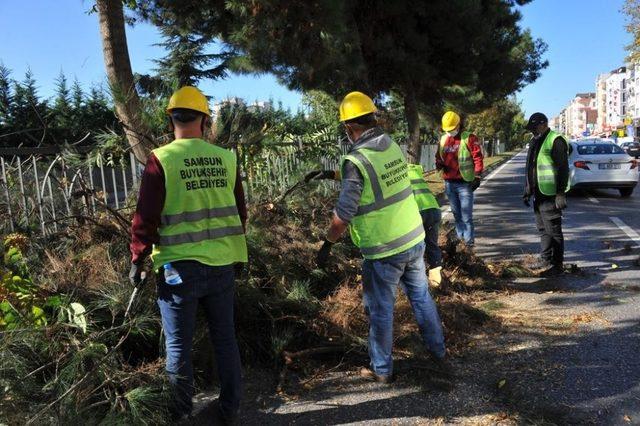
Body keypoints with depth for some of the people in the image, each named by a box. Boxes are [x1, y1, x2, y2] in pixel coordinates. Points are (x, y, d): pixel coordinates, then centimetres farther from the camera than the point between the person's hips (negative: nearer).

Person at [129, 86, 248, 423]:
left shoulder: (161, 159, -10)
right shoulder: (226, 158, 2)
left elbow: (146, 217, -10)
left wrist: (137, 259, 2)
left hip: (179, 266, -3)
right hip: (222, 265, 4)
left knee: (178, 344, 12)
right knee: (225, 338, 15)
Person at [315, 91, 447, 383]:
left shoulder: (356, 161, -20)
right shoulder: (393, 147, 1)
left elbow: (344, 213, -19)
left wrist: (327, 245, -6)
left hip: (384, 251, -6)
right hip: (414, 239, 7)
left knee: (380, 310, 10)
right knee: (421, 296, 22)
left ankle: (382, 370, 26)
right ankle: (438, 352, 38)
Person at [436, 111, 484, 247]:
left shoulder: (469, 138, -7)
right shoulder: (443, 139, 10)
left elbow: (478, 157, -10)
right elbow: (439, 156, 20)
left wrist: (477, 177, -13)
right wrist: (439, 164, -3)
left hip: (464, 183, -6)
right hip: (449, 183, 6)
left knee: (466, 214, -5)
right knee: (456, 213, 15)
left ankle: (469, 240, 2)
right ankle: (460, 236, 26)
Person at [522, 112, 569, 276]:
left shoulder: (555, 140, -13)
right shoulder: (535, 142, 17)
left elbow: (563, 168, -18)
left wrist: (561, 193, -22)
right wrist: (527, 191, 23)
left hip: (550, 195, -10)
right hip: (539, 195, 10)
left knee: (553, 230, -4)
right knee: (543, 229, 17)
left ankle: (557, 265, 4)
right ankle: (545, 260, 28)